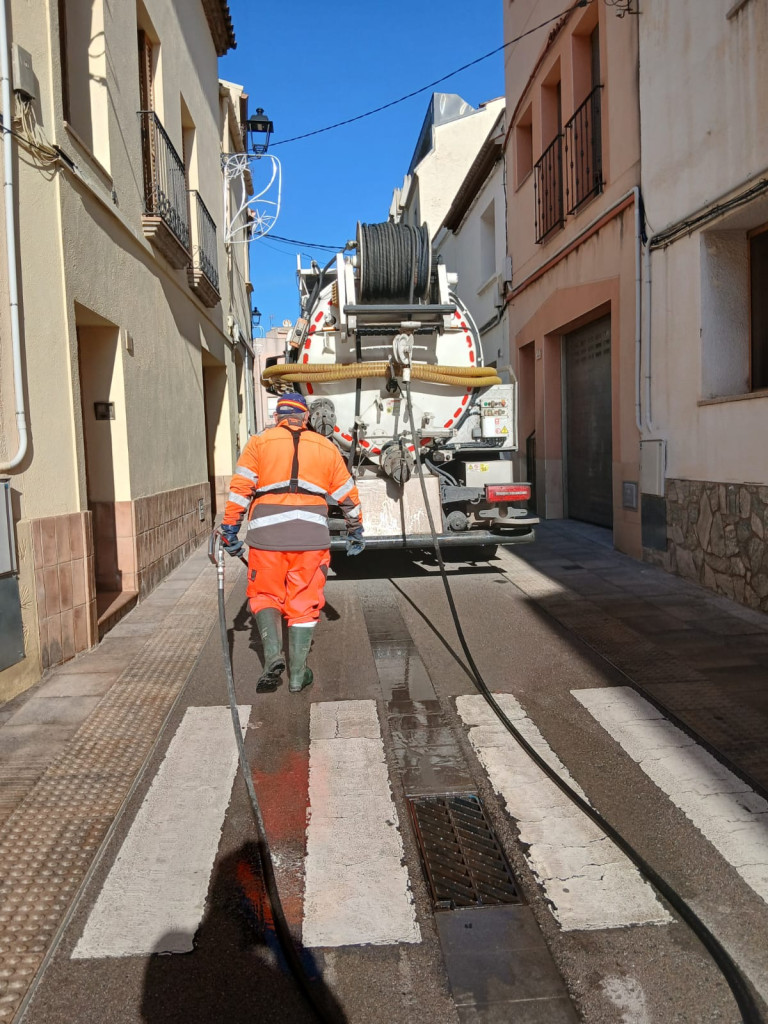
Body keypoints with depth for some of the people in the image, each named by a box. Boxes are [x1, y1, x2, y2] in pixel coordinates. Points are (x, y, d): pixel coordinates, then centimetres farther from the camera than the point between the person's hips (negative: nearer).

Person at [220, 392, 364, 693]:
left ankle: (273, 654, -4)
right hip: (311, 534, 1)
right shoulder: (326, 447, 16)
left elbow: (240, 489, 1)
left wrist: (229, 531, 5)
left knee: (264, 594, 15)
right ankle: (298, 674, 12)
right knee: (304, 602, 9)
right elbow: (347, 494, 20)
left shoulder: (259, 442, 10)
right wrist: (355, 531, 32)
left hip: (267, 532, -1)